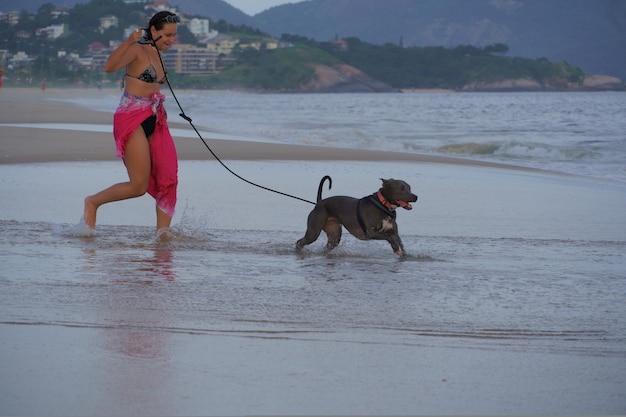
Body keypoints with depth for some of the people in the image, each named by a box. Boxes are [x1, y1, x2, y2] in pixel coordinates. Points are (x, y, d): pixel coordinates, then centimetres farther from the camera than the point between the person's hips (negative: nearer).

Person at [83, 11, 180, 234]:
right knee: (139, 186, -9)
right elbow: (110, 67, -28)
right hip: (132, 119, -8)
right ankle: (93, 202, 12)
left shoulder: (157, 56, 17)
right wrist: (129, 42, -40)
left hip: (154, 121, 8)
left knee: (168, 179, -4)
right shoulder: (137, 51, -9)